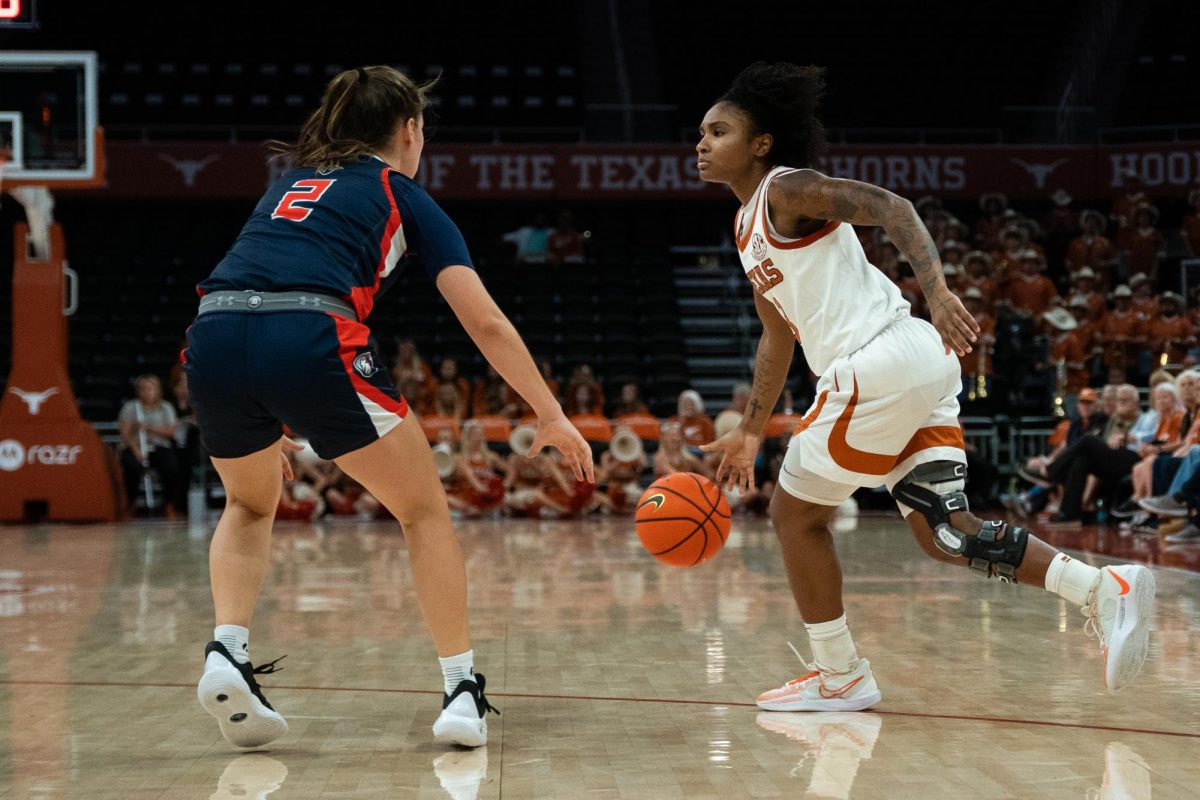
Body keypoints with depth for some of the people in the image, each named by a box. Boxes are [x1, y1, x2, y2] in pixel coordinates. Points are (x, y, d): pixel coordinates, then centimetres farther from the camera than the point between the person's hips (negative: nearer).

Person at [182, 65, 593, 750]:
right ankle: (462, 691, 11)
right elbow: (486, 323, 13)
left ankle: (227, 652, 11)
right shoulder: (405, 198, 19)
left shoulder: (290, 183, 33)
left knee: (251, 505, 32)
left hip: (212, 336, 5)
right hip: (310, 340, -5)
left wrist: (264, 422, 43)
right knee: (424, 509, 15)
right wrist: (553, 417, 19)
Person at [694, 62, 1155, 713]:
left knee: (795, 514, 6)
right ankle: (1101, 589, -5)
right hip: (918, 367, 9)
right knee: (942, 530, 4)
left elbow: (891, 207, -15)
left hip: (882, 365, -9)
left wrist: (937, 291, -29)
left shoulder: (786, 190, -3)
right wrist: (749, 431, 34)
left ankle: (839, 677, 15)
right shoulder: (748, 227, 24)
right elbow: (778, 335, 33)